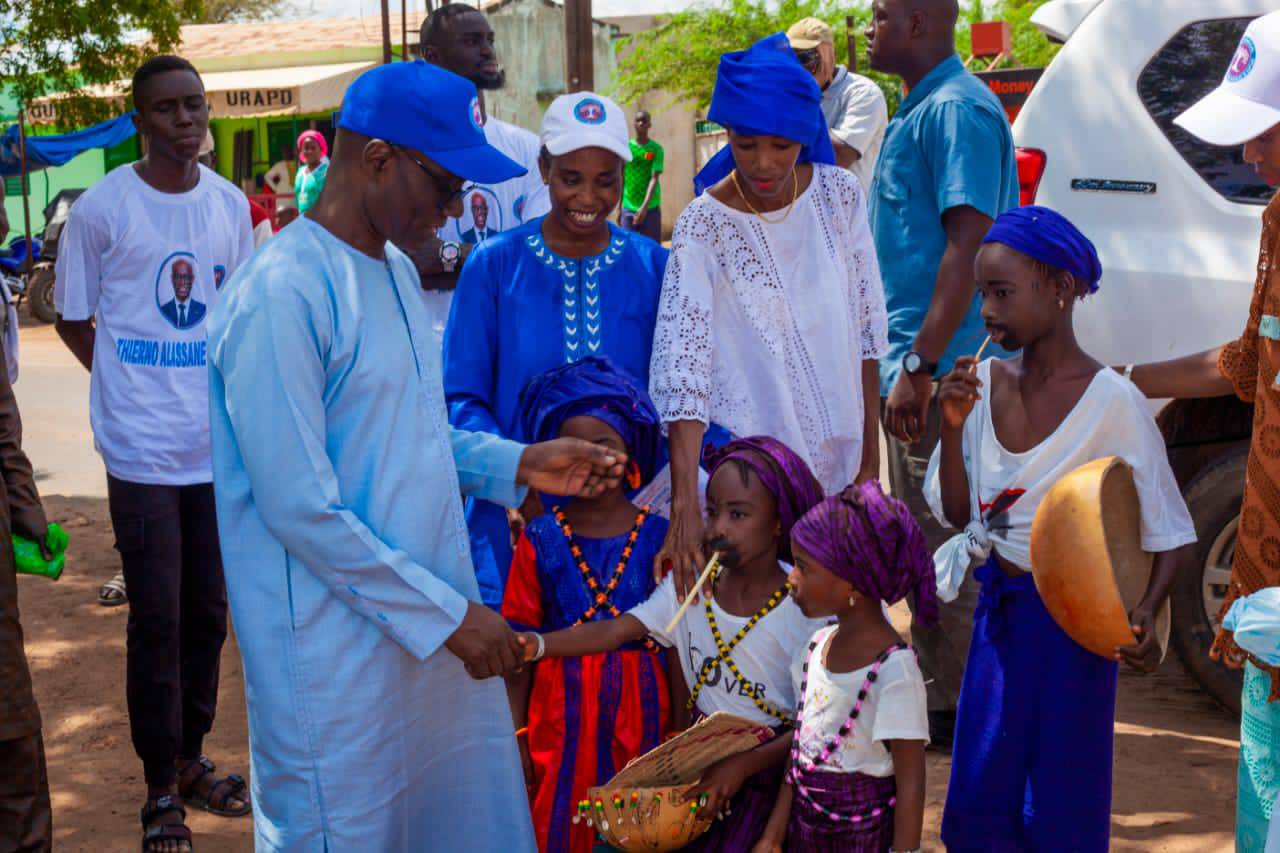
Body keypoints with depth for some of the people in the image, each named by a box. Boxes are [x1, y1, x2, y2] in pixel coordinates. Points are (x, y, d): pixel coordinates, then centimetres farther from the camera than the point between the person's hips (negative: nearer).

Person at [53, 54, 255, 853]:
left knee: (208, 611, 12)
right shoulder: (102, 207, -7)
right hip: (143, 449, -4)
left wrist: (223, 389, 10)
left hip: (220, 442, 4)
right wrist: (137, 388, 4)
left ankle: (191, 757, 30)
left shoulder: (231, 205, 5)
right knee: (157, 618, 0)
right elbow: (74, 321, 2)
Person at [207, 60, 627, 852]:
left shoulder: (396, 270, 9)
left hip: (438, 619, 8)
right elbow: (300, 508, -21)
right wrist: (446, 614, -17)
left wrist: (518, 464, 3)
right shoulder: (281, 296, -19)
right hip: (340, 658, -8)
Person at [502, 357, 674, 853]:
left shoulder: (658, 536, 1)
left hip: (641, 711, 0)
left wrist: (682, 730, -1)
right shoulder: (540, 540, 0)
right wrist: (515, 734, -1)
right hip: (562, 713, 0)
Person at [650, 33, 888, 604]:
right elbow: (681, 371, -22)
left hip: (837, 454, 4)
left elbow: (867, 332, 4)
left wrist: (871, 454, 6)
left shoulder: (839, 195, -3)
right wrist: (684, 505, -30)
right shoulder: (703, 225, -14)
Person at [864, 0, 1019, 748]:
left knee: (943, 545, -3)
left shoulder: (957, 109, -15)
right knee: (923, 542, 17)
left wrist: (922, 364, -25)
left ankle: (952, 711, 7)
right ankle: (931, 691, 28)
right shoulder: (920, 110, 16)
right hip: (917, 365, 10)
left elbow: (969, 244, -22)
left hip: (942, 371, -10)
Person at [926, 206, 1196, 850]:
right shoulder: (982, 383, 0)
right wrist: (953, 429, -11)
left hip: (1071, 620, -5)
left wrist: (1146, 614, -27)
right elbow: (956, 513, 4)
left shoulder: (1112, 402, -15)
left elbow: (1170, 531, -10)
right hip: (997, 612, 5)